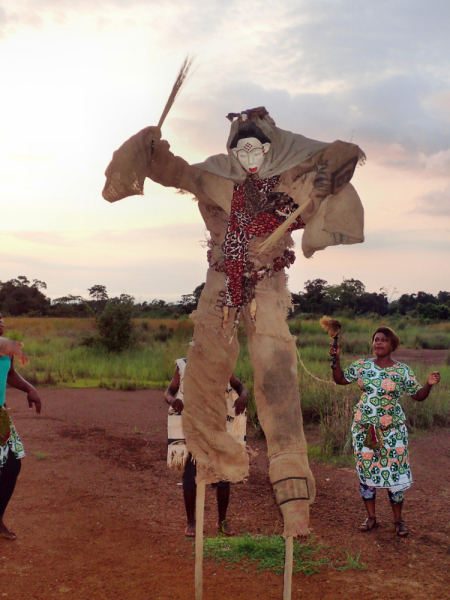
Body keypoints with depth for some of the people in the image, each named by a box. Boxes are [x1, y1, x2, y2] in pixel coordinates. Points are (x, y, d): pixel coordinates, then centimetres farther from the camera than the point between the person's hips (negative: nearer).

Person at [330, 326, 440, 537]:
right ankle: (371, 517, 21)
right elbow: (340, 379, 12)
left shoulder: (402, 370, -3)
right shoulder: (361, 365, 2)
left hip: (392, 429, -2)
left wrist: (429, 384, -17)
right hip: (364, 427, 2)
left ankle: (398, 519, 16)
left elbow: (418, 396, 1)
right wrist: (336, 359, 1)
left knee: (395, 472, -2)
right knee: (365, 471, 6)